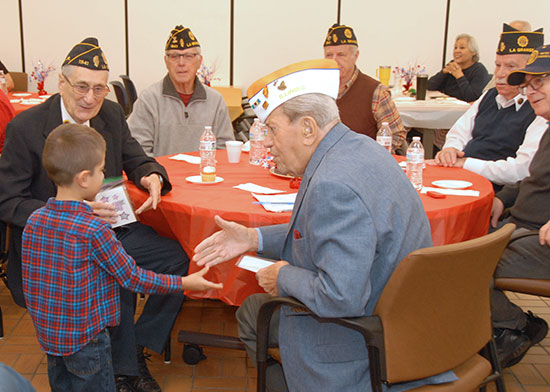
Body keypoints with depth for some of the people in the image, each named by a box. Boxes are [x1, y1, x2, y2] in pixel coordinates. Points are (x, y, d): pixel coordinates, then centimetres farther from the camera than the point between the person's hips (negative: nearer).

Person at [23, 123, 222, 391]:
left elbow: (29, 285, 5)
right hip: (85, 340, -6)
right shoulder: (94, 231, -24)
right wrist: (184, 283, -7)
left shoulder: (34, 221, -6)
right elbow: (133, 278, -17)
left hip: (47, 336, 7)